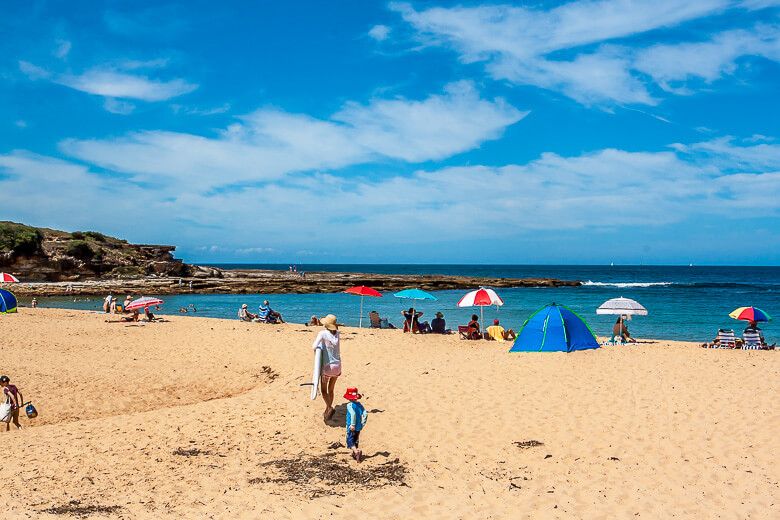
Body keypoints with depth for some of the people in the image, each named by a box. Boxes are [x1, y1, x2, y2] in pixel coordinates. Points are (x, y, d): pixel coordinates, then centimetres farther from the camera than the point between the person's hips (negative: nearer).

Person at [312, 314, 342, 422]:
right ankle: (327, 411, 27)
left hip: (327, 366, -5)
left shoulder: (323, 333, -14)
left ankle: (330, 408, -11)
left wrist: (314, 345, -3)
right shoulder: (337, 334, 1)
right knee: (331, 390, 19)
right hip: (337, 366, 5)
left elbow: (314, 347, -23)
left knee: (323, 390, 9)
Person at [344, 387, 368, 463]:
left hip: (351, 427, -7)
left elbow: (353, 414, -30)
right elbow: (365, 414, 1)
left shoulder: (350, 405, -14)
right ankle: (355, 454, 29)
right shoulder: (359, 404, 5)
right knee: (356, 441, 21)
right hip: (358, 427, 7)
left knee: (350, 441, -2)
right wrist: (362, 424, 7)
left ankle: (356, 452, -23)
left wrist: (352, 425, -25)